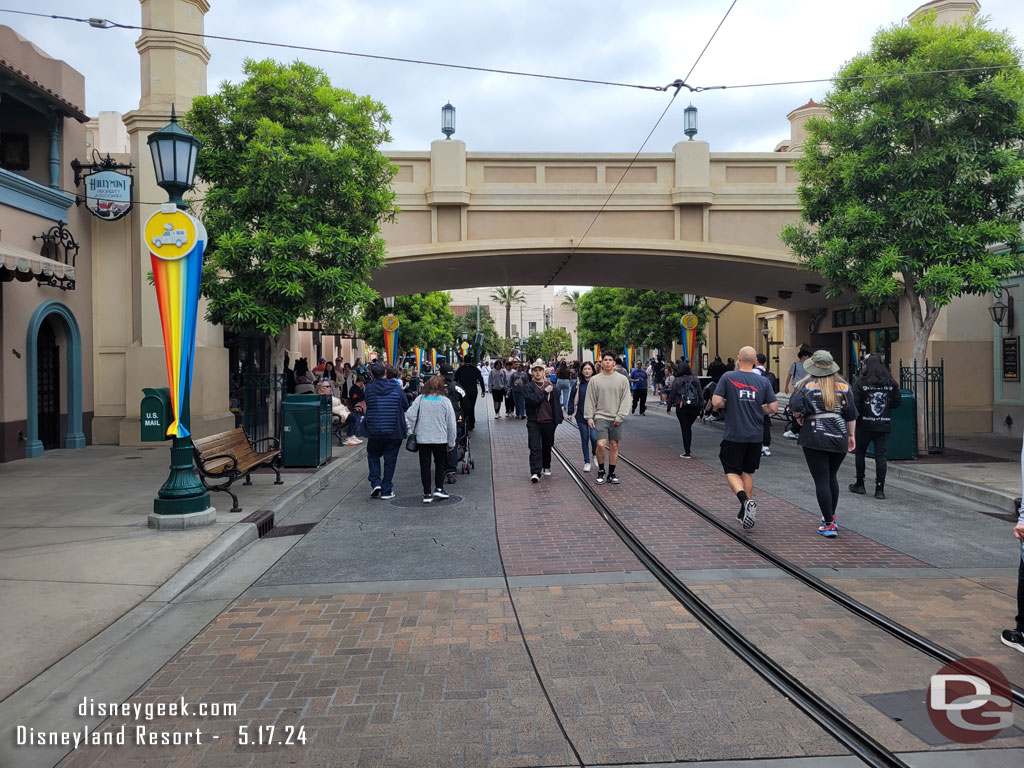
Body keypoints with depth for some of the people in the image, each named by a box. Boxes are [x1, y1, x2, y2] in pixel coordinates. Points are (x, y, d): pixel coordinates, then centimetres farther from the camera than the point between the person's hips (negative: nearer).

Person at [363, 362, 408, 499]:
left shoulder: (369, 389, -5)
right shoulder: (397, 389, -5)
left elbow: (368, 406, 5)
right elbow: (406, 407, 4)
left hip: (374, 431, 0)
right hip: (394, 431, 0)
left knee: (373, 456, 19)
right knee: (390, 459, 8)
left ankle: (375, 483, 3)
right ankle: (386, 490, 11)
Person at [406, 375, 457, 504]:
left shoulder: (420, 399, -2)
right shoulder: (445, 401, -4)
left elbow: (409, 415, -8)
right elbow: (451, 424, -1)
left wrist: (414, 430, 9)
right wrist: (451, 442, 9)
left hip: (422, 438, 1)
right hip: (440, 439, -1)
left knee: (425, 465, 7)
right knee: (440, 462, 19)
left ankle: (427, 494, 6)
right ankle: (439, 488, 11)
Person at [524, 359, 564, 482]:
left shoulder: (550, 386, 6)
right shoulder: (528, 387, -2)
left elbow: (556, 402, 8)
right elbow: (532, 400, -19)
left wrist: (558, 417, 3)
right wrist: (545, 392, -15)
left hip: (549, 421, 3)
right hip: (534, 421, -3)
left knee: (547, 446, 16)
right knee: (535, 447, -10)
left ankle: (546, 467, 35)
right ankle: (535, 472, -12)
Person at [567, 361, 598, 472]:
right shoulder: (578, 383, 1)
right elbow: (572, 398, 7)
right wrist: (570, 412, 5)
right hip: (581, 416, 2)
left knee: (594, 437, -11)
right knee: (584, 439, 7)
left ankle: (595, 455, 20)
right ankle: (586, 462, 19)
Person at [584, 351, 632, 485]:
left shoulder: (622, 379, 3)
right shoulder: (595, 380, 2)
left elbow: (625, 400, 0)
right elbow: (590, 400, 4)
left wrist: (620, 416, -8)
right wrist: (589, 418, -2)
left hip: (616, 419, 1)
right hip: (600, 417, -1)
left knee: (614, 445, 5)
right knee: (601, 444, -14)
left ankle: (611, 473, 17)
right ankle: (601, 471, 5)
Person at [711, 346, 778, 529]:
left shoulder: (728, 377, -7)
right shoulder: (763, 381, 1)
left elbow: (716, 402, -12)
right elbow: (773, 408, 0)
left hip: (733, 435, -3)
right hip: (755, 435, 3)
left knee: (732, 472, 5)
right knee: (747, 472, 17)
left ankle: (745, 501, -20)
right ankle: (745, 512, 20)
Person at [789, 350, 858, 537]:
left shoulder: (807, 385, -4)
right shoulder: (843, 386, 7)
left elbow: (796, 405, -18)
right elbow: (851, 414, 8)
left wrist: (799, 417, 2)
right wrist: (851, 435, 17)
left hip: (814, 438, -4)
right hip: (839, 437, 4)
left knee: (821, 480, -1)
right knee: (832, 477, 21)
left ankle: (829, 524, -2)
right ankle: (831, 517, 32)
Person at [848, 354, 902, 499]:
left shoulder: (860, 382, -10)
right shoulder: (890, 383, 2)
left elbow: (854, 403, -14)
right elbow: (897, 401, 4)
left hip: (865, 424, -3)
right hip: (884, 425, 3)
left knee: (859, 452, 14)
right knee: (880, 456, 3)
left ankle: (860, 484, 22)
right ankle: (880, 489, 1)